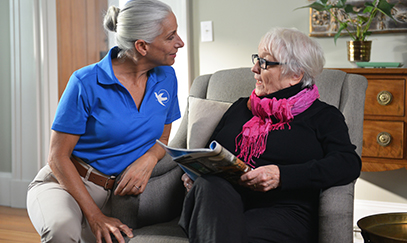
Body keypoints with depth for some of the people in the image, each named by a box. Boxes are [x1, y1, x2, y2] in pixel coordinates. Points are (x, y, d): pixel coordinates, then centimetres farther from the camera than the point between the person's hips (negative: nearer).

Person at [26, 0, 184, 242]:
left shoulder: (166, 78, 1)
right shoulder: (86, 83, -15)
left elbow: (163, 138, 14)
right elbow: (58, 157, -12)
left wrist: (148, 159, -11)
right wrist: (94, 216, -19)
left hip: (116, 190, 5)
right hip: (67, 183, -5)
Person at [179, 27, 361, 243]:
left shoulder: (323, 116, 13)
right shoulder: (240, 108, 29)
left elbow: (349, 164, -5)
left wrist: (281, 176, -18)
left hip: (281, 211, -4)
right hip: (219, 204, 4)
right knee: (210, 185, -34)